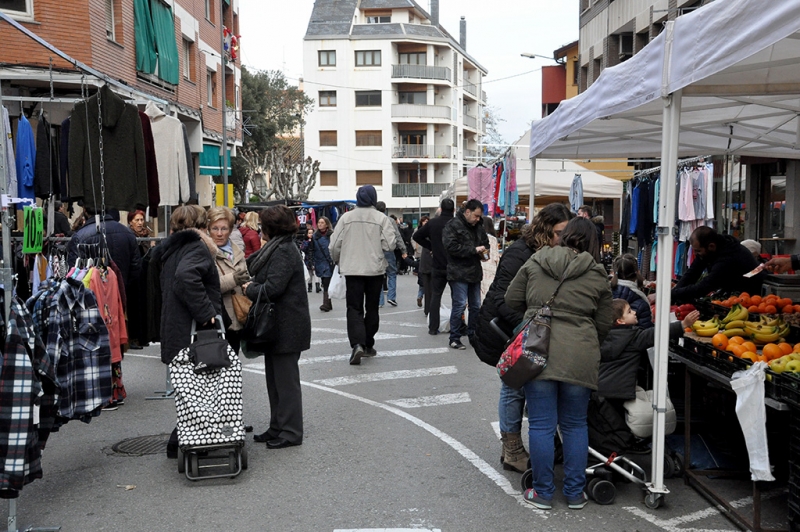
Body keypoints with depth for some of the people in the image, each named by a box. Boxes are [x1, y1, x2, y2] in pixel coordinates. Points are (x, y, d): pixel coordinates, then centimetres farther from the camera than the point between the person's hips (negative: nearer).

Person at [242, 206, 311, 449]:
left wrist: (250, 288, -10)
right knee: (275, 378, 16)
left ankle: (291, 432, 8)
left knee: (285, 379, -2)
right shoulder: (276, 248, 14)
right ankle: (278, 428, 27)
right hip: (278, 326, 10)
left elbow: (273, 287, -25)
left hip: (287, 327, -10)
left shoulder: (283, 251, -18)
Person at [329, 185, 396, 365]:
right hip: (375, 269, 0)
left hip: (352, 269, 0)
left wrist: (338, 261, 19)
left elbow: (334, 245, 0)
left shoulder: (346, 217, -2)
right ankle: (368, 345, 22)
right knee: (372, 308, 14)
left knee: (354, 308, 2)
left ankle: (357, 344, -17)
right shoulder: (381, 218, -7)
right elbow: (390, 244, -10)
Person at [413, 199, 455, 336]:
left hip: (438, 266, 2)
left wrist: (431, 247, 7)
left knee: (435, 296, 9)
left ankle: (433, 327, 5)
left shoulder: (433, 223, -1)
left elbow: (417, 236, 4)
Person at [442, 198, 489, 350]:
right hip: (459, 273, -8)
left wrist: (485, 252, 4)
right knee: (460, 305, -9)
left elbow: (485, 242, 28)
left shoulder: (478, 226, 14)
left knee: (476, 306, 12)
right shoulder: (453, 225, -10)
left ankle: (473, 335, 24)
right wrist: (474, 250, -19)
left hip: (475, 272, 8)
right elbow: (451, 246, -21)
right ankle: (454, 338, 1)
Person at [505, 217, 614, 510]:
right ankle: (575, 493, 22)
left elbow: (511, 300, 11)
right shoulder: (597, 276, 4)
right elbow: (603, 325, 8)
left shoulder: (535, 263, 6)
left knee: (541, 425, 7)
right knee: (575, 425, 14)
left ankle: (543, 492, 16)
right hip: (580, 358, 1)